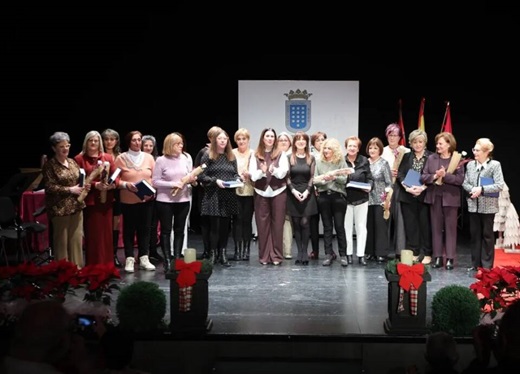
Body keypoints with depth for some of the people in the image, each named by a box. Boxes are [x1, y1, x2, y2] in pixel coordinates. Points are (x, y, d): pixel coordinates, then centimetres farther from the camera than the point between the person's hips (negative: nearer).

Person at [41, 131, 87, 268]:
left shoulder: (72, 162, 12)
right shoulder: (49, 165, -6)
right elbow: (50, 187, -13)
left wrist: (85, 185, -1)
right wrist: (70, 190, -18)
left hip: (76, 206, 6)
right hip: (60, 208, -6)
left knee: (77, 239, 7)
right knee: (61, 240, 0)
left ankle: (78, 267, 16)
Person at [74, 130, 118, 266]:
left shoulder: (108, 157, 10)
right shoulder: (79, 159, -1)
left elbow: (116, 176, 7)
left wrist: (113, 184, -15)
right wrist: (95, 185, -19)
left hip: (106, 200, 4)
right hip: (90, 201, -4)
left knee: (107, 233, 8)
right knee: (92, 234, -2)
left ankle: (107, 266, 17)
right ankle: (93, 266, 5)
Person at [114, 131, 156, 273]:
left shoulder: (148, 157, 6)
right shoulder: (121, 158, -2)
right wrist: (126, 185, -21)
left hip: (146, 200, 3)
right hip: (128, 200, -3)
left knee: (144, 229, 7)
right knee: (129, 230, 3)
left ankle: (144, 258, 15)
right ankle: (129, 260, 7)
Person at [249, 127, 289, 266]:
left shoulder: (281, 154, 4)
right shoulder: (255, 155, 5)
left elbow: (283, 173, -6)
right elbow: (252, 175, -3)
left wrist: (274, 170, -26)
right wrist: (262, 171, -22)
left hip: (278, 192, -1)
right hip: (261, 193, 1)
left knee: (277, 224, 1)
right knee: (262, 224, 2)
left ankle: (276, 255, 8)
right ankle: (264, 256, 9)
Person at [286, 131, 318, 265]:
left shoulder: (311, 158, 6)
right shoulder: (289, 158, 4)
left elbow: (312, 177, 3)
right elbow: (287, 177, 1)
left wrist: (307, 191, -10)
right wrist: (293, 190, -11)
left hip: (307, 193, 0)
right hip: (293, 193, 0)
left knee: (304, 223, -6)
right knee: (296, 224, 1)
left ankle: (304, 252, 0)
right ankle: (299, 252, 6)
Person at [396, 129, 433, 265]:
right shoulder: (406, 157, 11)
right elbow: (400, 174, 3)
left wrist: (422, 188, -19)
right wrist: (407, 187, -14)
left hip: (424, 196, -3)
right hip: (408, 196, 3)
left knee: (425, 224, 1)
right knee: (410, 225, 6)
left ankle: (427, 254, 9)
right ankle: (414, 253, 14)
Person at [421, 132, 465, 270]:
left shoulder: (457, 159, -5)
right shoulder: (431, 158, 6)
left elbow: (460, 179, -12)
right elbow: (423, 177, 2)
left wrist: (445, 176, -19)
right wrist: (435, 176, -15)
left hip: (450, 198, -4)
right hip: (434, 197, 4)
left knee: (450, 229, 3)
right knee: (436, 228, 8)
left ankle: (450, 259, 7)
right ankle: (438, 257, 15)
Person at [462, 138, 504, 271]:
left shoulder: (495, 165, -8)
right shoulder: (470, 164, 6)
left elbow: (500, 185, -14)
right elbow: (464, 183, 8)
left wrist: (482, 189, -20)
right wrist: (472, 190, -12)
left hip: (488, 206, -4)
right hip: (473, 205, 4)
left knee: (487, 235, 5)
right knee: (474, 234, 10)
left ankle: (487, 265, 13)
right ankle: (476, 263, 20)